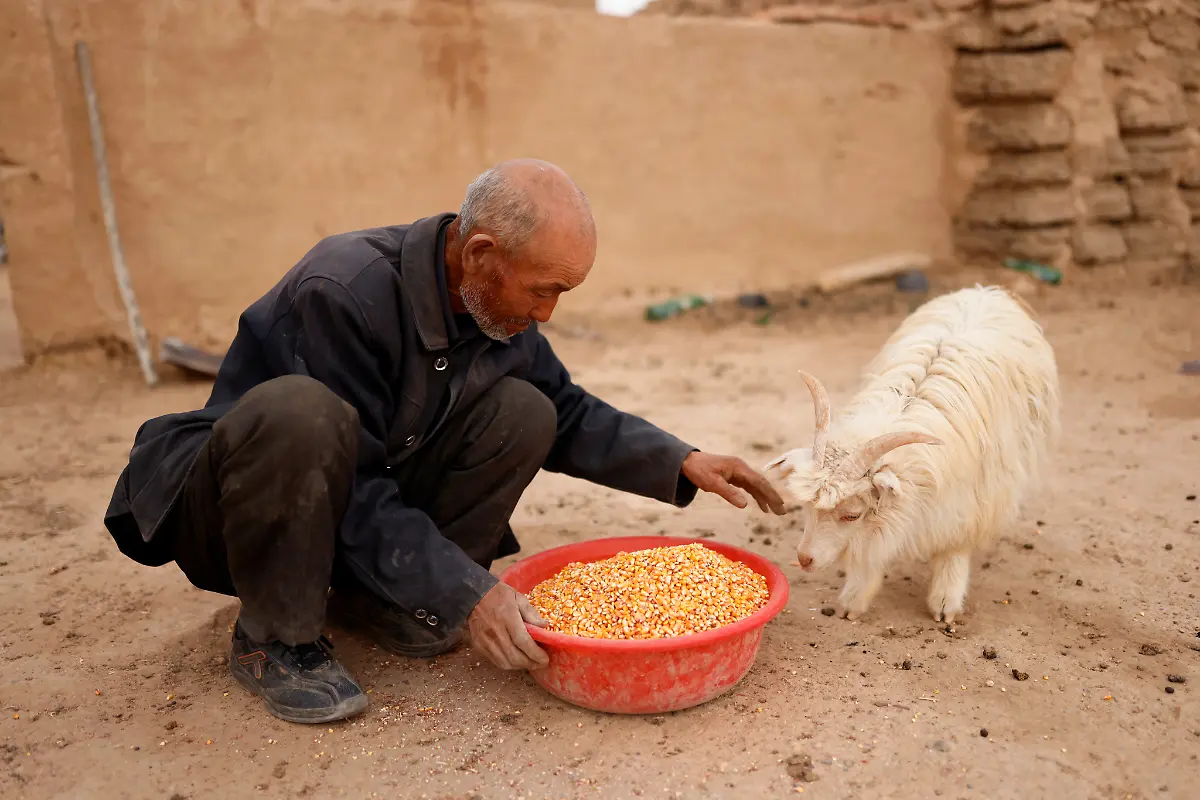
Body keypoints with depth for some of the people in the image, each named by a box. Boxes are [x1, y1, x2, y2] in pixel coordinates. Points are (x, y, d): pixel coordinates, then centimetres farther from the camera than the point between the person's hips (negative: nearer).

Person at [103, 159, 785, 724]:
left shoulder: (500, 305, -8)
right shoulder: (343, 291, -30)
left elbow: (569, 414, 5)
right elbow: (354, 491, -29)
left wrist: (684, 463, -6)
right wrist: (466, 592, -30)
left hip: (369, 499, 6)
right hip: (225, 512, -6)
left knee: (524, 414, -11)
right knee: (301, 414, -40)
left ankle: (373, 600, -4)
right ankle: (276, 639, -15)